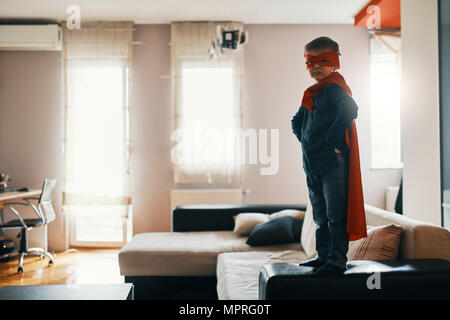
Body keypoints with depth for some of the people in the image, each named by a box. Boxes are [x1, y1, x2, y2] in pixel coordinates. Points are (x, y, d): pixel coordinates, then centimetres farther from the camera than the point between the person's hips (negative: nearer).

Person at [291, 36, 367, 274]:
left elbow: (350, 110, -29)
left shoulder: (335, 89, -9)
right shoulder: (311, 94, 18)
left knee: (336, 214, -4)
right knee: (320, 214, 16)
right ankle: (323, 256, 27)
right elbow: (297, 121, 32)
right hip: (312, 163, 9)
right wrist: (304, 139, 15)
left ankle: (337, 260, 4)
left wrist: (330, 138, -22)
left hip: (333, 160, -9)